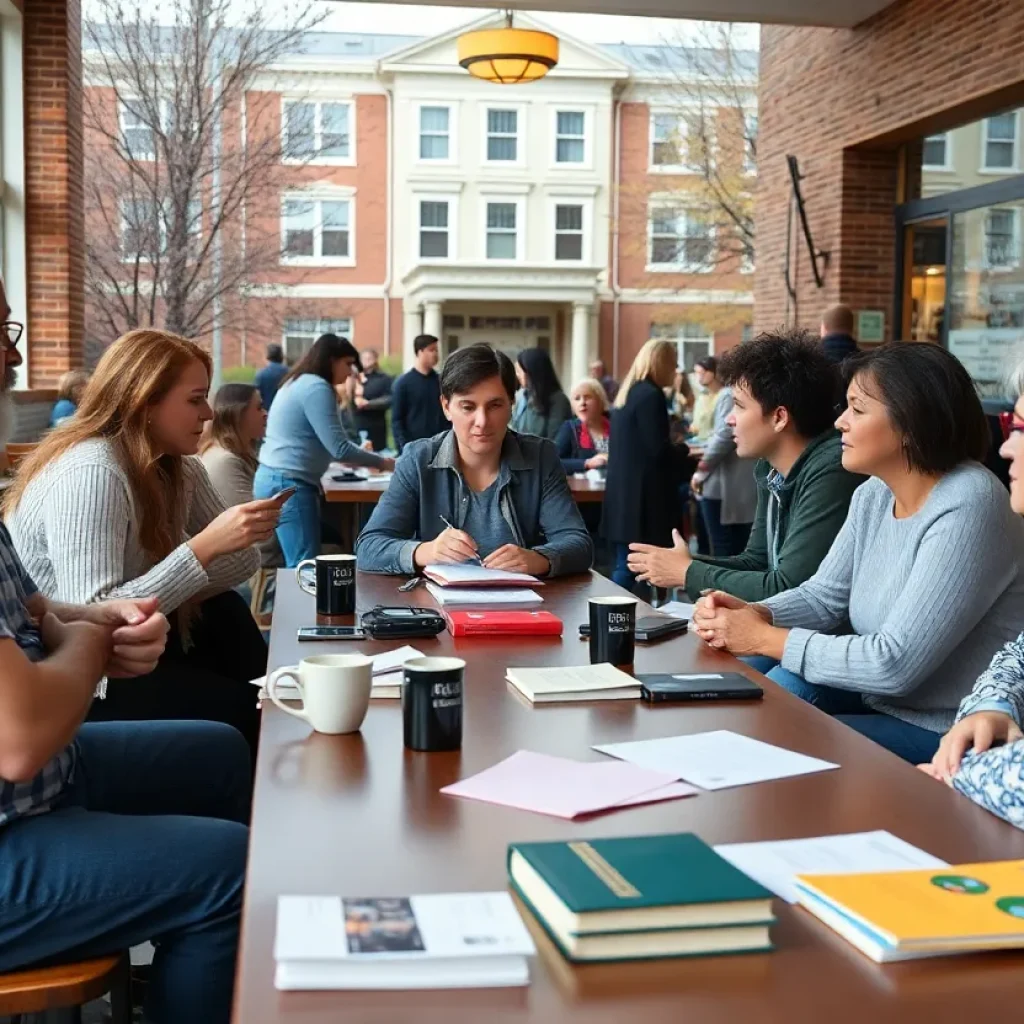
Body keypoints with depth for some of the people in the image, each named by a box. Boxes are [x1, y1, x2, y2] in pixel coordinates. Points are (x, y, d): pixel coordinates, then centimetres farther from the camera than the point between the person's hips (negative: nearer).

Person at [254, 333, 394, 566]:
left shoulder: (298, 383, 19)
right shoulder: (317, 387, -12)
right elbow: (339, 448, -16)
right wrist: (384, 463, -5)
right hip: (290, 484, -10)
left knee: (297, 566, 8)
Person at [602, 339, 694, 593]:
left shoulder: (627, 393, 15)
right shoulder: (651, 395, -13)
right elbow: (658, 450, -17)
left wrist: (678, 451, 18)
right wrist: (685, 451, 2)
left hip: (624, 492, 9)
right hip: (642, 496, -9)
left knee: (625, 564, 11)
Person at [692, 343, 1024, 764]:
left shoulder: (964, 510, -25)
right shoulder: (873, 494, 3)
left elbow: (895, 664, -27)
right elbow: (825, 595, 11)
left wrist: (765, 639, -19)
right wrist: (754, 614, -10)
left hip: (944, 737, -8)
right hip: (882, 699, 8)